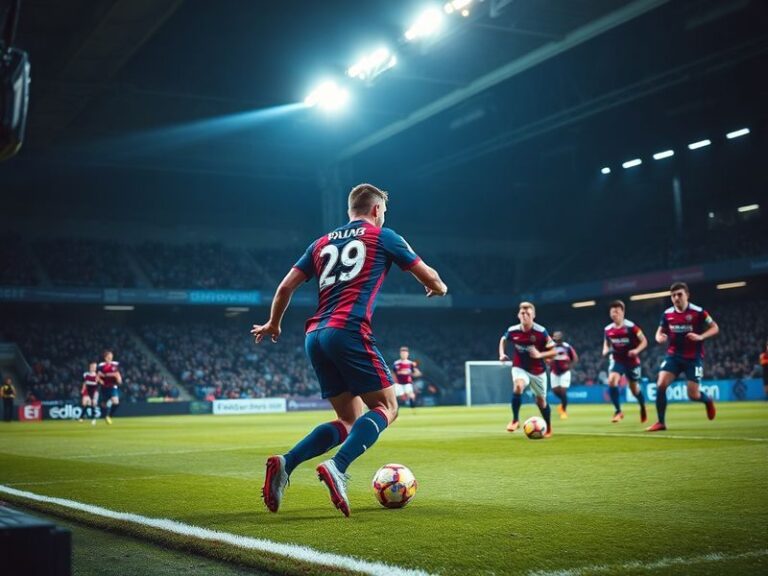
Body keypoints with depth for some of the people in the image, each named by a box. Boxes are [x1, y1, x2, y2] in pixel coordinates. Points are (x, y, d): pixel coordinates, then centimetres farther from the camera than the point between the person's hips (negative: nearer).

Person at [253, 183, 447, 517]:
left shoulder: (322, 243, 23)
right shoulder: (383, 237, 10)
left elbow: (285, 287, 20)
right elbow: (429, 277, 18)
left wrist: (273, 324, 36)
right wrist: (438, 288, 41)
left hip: (315, 337, 7)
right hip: (349, 332, -7)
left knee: (350, 420, 12)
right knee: (386, 407, 0)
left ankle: (285, 464, -6)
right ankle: (337, 469, -24)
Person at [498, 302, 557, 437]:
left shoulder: (541, 332, -19)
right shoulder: (512, 331, -12)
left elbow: (553, 351, -12)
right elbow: (503, 340, 12)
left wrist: (540, 355, -29)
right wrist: (502, 354, -5)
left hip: (538, 370, 0)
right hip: (519, 368, 0)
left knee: (541, 400, 11)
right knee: (518, 386, -31)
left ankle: (548, 428, 35)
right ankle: (515, 420, -18)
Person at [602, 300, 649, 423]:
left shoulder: (631, 326, -15)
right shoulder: (608, 330, -2)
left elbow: (644, 341, -10)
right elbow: (606, 344, 14)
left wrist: (636, 350, -28)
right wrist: (606, 351, -9)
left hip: (632, 360, -2)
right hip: (617, 360, 2)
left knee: (634, 389, 10)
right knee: (611, 382, -24)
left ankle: (643, 408, 41)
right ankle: (618, 411, -13)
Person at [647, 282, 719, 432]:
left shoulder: (698, 312, -10)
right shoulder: (667, 314, 0)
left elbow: (715, 328, -3)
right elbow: (660, 331, 13)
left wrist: (700, 337, -21)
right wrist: (660, 338, -11)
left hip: (693, 357, -3)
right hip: (673, 355, 3)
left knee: (693, 395, -5)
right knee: (660, 385, -17)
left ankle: (708, 401, 34)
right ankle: (661, 422, -5)